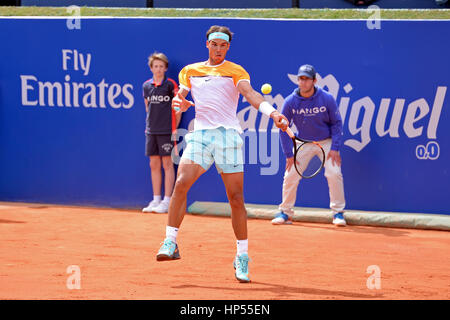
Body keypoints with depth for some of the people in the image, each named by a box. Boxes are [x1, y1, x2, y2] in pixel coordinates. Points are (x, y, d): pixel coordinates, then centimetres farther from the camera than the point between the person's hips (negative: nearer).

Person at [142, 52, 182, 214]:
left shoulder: (170, 85, -3)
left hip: (166, 131, -5)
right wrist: (150, 124, 12)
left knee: (167, 164, -3)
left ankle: (167, 201, 0)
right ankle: (156, 200, 12)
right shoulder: (146, 86, 9)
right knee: (154, 165, 7)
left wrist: (174, 128, -3)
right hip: (151, 131, 5)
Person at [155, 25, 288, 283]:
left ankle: (242, 257, 6)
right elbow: (180, 97, 14)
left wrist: (272, 112, -29)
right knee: (181, 184, -18)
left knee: (236, 198, -3)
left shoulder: (235, 71, 7)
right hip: (200, 134, 2)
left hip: (228, 134, -2)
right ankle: (171, 243, -12)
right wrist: (180, 102, -13)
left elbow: (250, 94, -9)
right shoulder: (190, 71, 18)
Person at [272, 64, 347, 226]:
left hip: (326, 142, -2)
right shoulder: (290, 102, -13)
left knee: (334, 173, -17)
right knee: (290, 175, -6)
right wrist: (289, 154, -7)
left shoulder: (327, 99, -16)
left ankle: (338, 213, -4)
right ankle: (285, 213, 9)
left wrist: (335, 148, -13)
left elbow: (336, 123, -4)